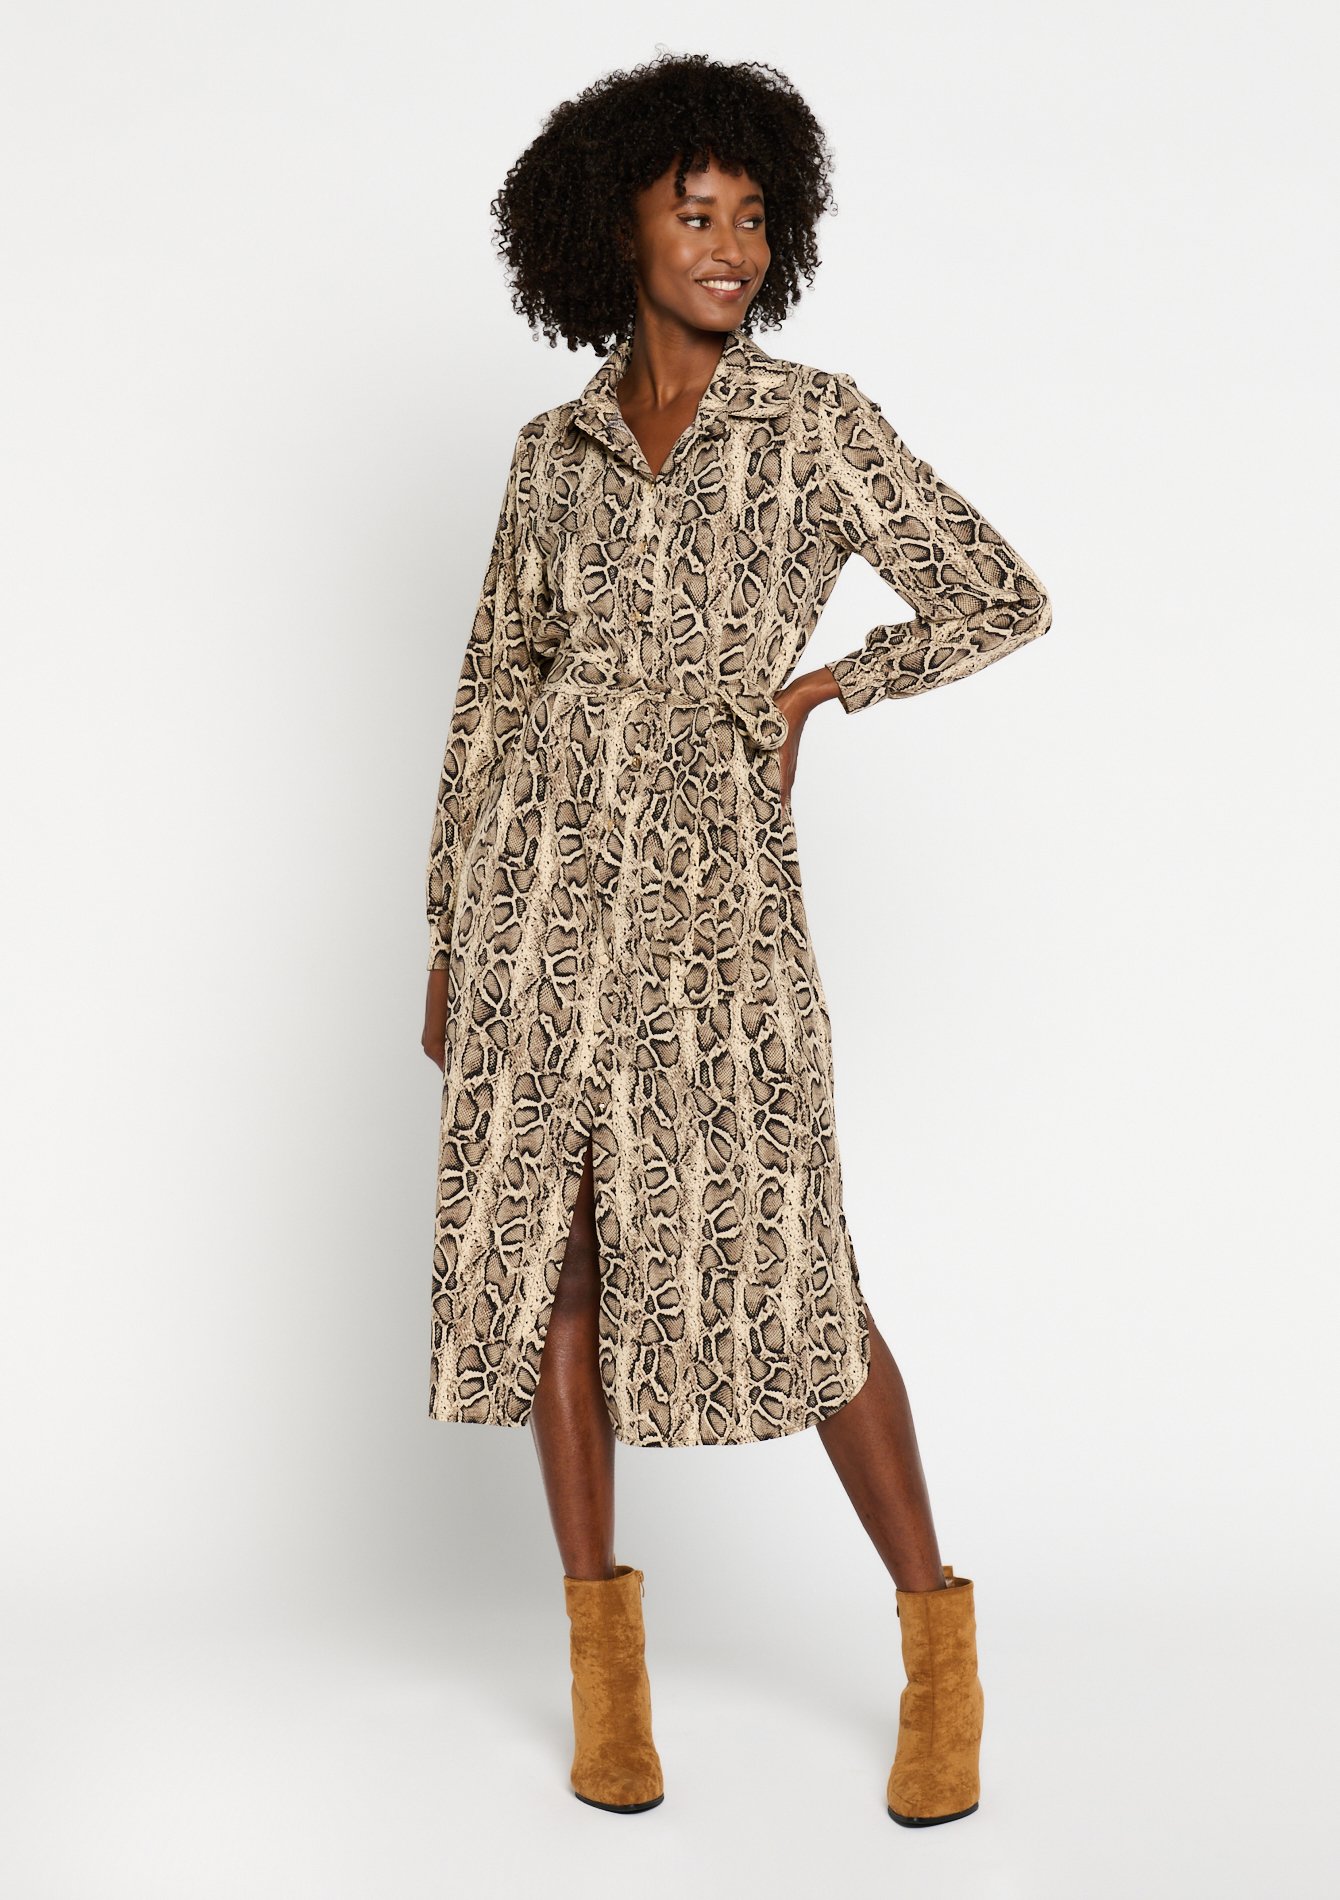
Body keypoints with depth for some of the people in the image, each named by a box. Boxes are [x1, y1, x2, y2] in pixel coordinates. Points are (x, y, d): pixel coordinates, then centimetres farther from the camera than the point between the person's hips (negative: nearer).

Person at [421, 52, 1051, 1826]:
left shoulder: (824, 422, 2)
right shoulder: (553, 451, 11)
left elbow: (1006, 601, 4)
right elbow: (496, 692, 13)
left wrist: (808, 691, 2)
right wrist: (448, 940, 9)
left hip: (716, 880, -3)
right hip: (543, 876, 3)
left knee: (781, 1263, -5)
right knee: (552, 1248, 3)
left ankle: (939, 1654, 12)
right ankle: (606, 1660, 17)